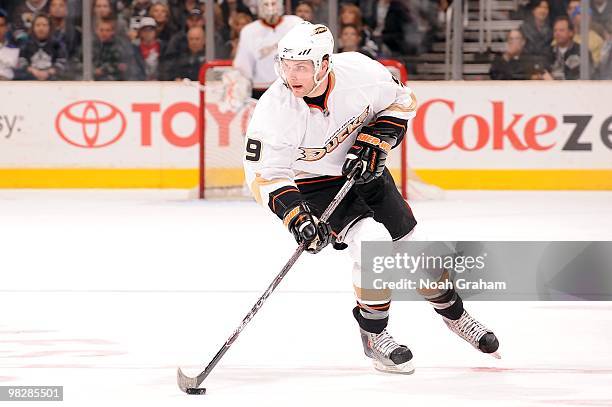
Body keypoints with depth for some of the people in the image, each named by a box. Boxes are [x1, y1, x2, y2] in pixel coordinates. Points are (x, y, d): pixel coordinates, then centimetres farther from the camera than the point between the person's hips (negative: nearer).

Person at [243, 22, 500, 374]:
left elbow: (402, 101, -5)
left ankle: (454, 314, 37)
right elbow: (264, 175, -24)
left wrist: (376, 142, -18)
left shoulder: (359, 71, -24)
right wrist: (295, 216, -37)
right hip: (314, 184, -4)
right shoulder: (274, 110, -30)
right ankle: (373, 335, -8)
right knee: (372, 239, -26)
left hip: (363, 170, 4)